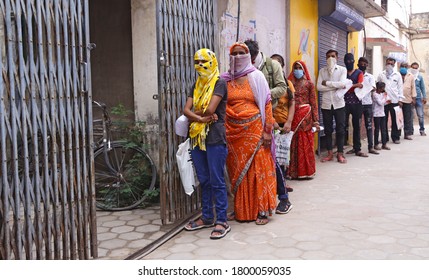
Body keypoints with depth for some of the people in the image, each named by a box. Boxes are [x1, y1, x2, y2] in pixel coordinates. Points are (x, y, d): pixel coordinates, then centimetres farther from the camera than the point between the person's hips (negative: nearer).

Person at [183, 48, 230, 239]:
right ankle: (207, 217, 24)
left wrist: (195, 113, 0)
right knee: (204, 180, 13)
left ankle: (222, 221, 6)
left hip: (215, 138, -7)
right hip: (197, 137, 7)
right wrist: (201, 118, -13)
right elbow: (186, 110, 4)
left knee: (217, 181, -2)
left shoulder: (219, 83, -5)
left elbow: (210, 109, -17)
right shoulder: (197, 85, 15)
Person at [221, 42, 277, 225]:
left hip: (254, 129, -2)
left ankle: (262, 210, 9)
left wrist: (267, 131, -7)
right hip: (233, 131, 3)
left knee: (258, 168, -1)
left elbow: (266, 104, -1)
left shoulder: (256, 76, 2)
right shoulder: (225, 79, 8)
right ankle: (241, 209, 20)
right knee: (237, 169, 8)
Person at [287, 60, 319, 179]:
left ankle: (306, 171, 10)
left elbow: (313, 103, 2)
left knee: (306, 144, 0)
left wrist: (315, 120, -5)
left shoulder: (309, 84, 5)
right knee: (294, 145, 2)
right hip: (293, 116, 2)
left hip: (306, 116, -1)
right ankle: (294, 171, 10)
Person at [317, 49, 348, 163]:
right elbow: (319, 87, -6)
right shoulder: (322, 71, 7)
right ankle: (330, 153, 16)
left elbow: (342, 84, -15)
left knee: (340, 129, 2)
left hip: (339, 104, -2)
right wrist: (336, 87, -10)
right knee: (328, 130, 7)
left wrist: (327, 83, -10)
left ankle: (340, 154, 10)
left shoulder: (342, 70, 2)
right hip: (326, 104, 2)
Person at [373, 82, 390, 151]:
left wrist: (385, 97, 4)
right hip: (377, 114, -8)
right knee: (377, 129, -1)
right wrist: (385, 96, -7)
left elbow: (384, 103, 17)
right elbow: (380, 103, -18)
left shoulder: (382, 94, 11)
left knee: (383, 129, 7)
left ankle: (384, 144, 11)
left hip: (382, 114, 8)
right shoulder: (375, 95, -12)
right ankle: (376, 144, 7)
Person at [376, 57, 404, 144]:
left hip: (394, 100, 0)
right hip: (383, 100, 0)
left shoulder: (397, 75, 8)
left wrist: (400, 99, 0)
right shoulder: (381, 75, 8)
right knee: (384, 120, 4)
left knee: (395, 120, 1)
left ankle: (395, 137, 8)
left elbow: (400, 87, 7)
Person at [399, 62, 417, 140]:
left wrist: (413, 98, 5)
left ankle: (408, 133, 10)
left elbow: (413, 87, 10)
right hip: (398, 99, -2)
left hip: (408, 100, 2)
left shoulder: (411, 76, 7)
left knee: (408, 118, 4)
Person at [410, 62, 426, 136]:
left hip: (418, 98, 1)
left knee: (421, 115, 0)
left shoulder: (420, 77, 5)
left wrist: (424, 97, 6)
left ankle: (422, 130, 12)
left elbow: (422, 88, 10)